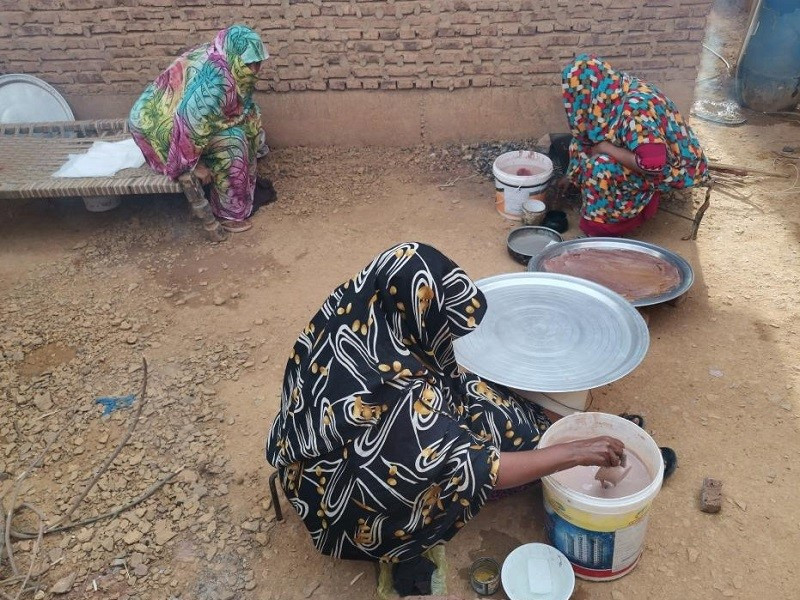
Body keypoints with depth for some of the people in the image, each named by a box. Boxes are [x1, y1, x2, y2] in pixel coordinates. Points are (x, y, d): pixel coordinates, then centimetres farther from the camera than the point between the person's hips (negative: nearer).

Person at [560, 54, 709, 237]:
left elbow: (653, 165, -38)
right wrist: (574, 175, 17)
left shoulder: (635, 107, -32)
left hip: (674, 169, -9)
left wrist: (607, 149, -25)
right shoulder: (617, 92, -5)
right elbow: (589, 134, 11)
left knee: (601, 168, -26)